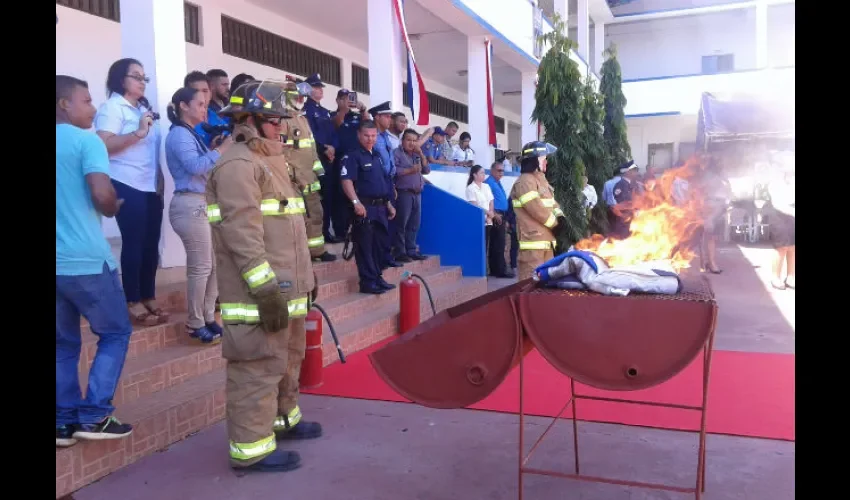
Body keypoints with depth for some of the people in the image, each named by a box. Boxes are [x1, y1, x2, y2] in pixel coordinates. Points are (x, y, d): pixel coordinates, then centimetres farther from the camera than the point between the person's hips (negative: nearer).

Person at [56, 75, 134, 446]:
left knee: (65, 343, 14)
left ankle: (65, 421, 16)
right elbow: (103, 196, -20)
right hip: (86, 260, -6)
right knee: (115, 333, 8)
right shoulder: (86, 140, -8)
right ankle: (94, 415, 3)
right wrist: (114, 209, 0)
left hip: (60, 262, 6)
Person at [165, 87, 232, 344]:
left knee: (215, 264, 11)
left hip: (204, 204, 10)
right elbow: (195, 166, -21)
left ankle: (208, 318, 21)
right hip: (190, 205, -10)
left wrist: (221, 149, 3)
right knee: (201, 267, -5)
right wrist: (222, 148, -16)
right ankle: (195, 324, 7)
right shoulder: (179, 134, -7)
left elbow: (205, 167, 13)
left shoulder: (191, 134, 21)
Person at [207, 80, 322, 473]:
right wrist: (266, 288, -25)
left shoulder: (269, 159, 20)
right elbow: (242, 233, -22)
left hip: (285, 284, 11)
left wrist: (304, 275, 24)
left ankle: (283, 419, 38)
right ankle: (252, 448, 6)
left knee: (287, 360, 21)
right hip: (259, 291, -10)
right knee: (259, 367, -4)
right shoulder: (238, 164, -13)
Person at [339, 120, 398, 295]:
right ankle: (368, 282, -1)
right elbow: (346, 181, -19)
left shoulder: (377, 156, 18)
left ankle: (377, 278, 22)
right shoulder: (352, 156, -7)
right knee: (365, 245, -4)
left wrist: (388, 204, 20)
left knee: (378, 244, 13)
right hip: (365, 206, -8)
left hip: (380, 206, 8)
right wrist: (356, 202, -31)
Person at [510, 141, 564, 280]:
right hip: (533, 242, -10)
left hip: (546, 240, 10)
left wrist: (560, 217, 1)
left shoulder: (541, 180, 20)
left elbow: (552, 202, 23)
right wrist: (555, 224, -7)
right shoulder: (525, 181, -13)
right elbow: (537, 210, -20)